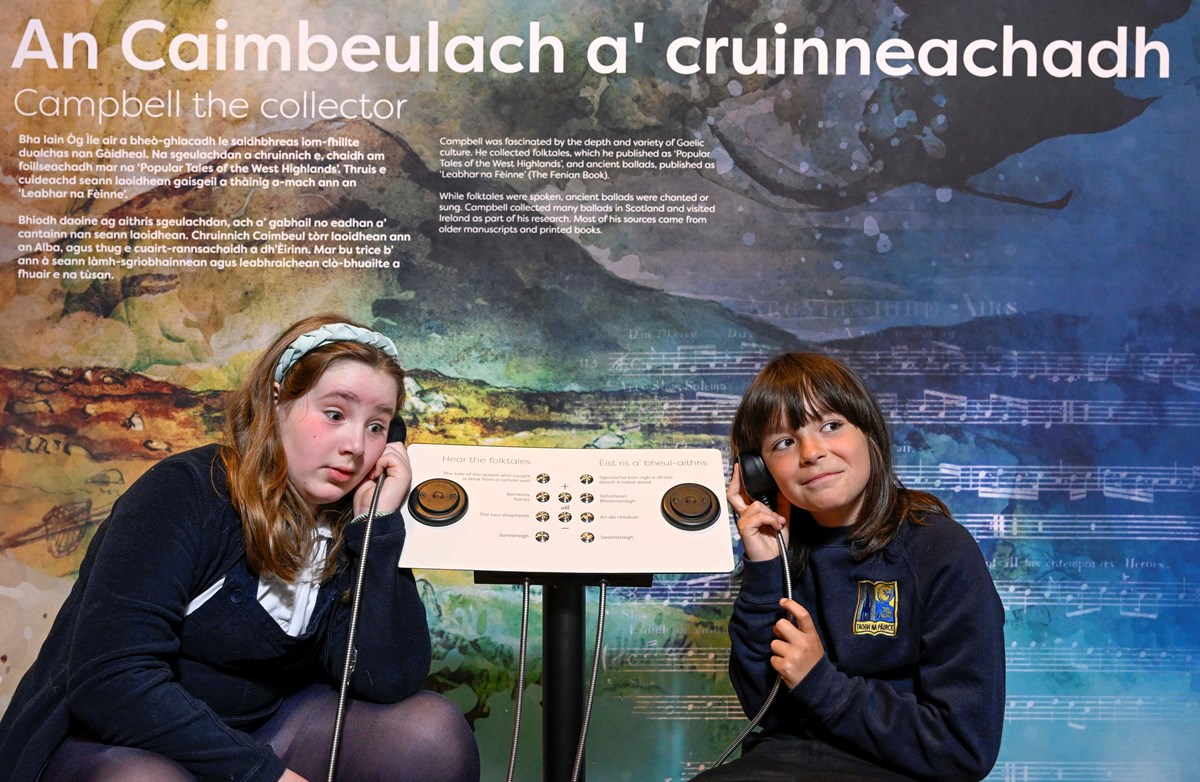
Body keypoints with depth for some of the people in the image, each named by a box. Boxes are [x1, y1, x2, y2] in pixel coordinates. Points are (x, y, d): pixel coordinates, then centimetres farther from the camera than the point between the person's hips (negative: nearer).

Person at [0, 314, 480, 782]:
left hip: (258, 734, 5)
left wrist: (380, 524, -19)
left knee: (431, 728, -15)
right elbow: (110, 680, -26)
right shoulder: (184, 495, -18)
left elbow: (389, 682, -15)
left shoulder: (349, 530, -4)